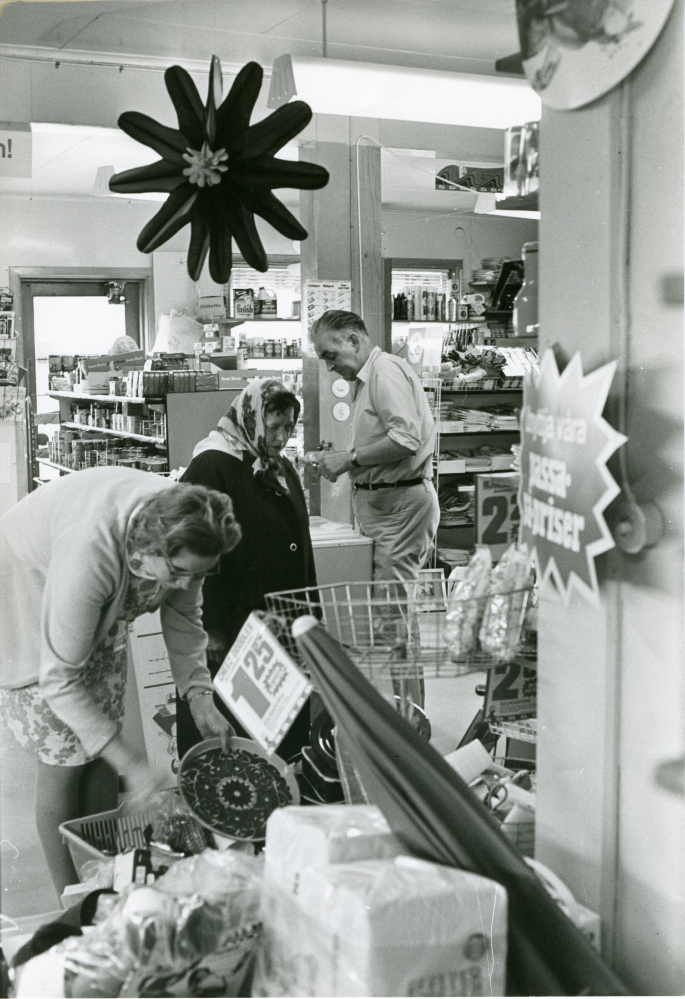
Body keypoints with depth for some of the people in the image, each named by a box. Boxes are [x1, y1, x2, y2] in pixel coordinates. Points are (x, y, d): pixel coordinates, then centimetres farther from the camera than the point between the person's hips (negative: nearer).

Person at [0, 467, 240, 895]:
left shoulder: (180, 532, -24)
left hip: (101, 611, 6)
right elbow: (60, 681, -36)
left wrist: (199, 697, -17)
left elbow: (183, 617, -5)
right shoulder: (90, 552, -44)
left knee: (102, 753, 5)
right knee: (64, 757, -8)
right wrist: (131, 766, -35)